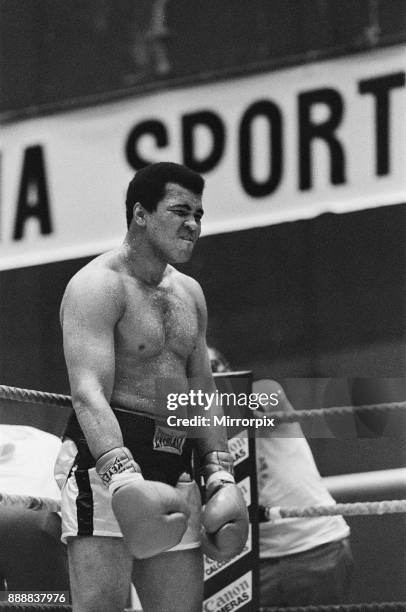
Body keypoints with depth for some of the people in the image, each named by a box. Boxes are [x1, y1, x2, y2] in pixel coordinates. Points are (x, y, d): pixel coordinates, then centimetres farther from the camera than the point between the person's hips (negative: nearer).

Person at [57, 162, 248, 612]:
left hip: (174, 472, 8)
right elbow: (88, 393, -20)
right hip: (107, 458, -8)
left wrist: (220, 475, 9)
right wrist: (123, 476, -34)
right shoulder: (98, 285, -8)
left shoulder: (190, 294, 19)